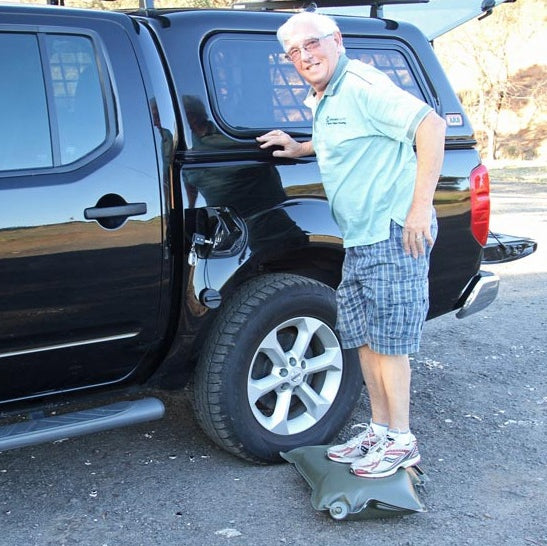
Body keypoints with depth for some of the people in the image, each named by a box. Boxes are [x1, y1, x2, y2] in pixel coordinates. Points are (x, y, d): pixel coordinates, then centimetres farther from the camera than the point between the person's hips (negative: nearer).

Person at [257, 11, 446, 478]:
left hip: (395, 235, -10)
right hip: (360, 241, 10)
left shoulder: (362, 85, -15)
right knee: (364, 337, 14)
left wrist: (420, 207, -26)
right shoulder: (322, 100, 15)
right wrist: (300, 148, 19)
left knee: (389, 341, -2)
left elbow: (430, 125, -23)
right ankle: (379, 430, 27)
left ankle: (401, 441, 12)